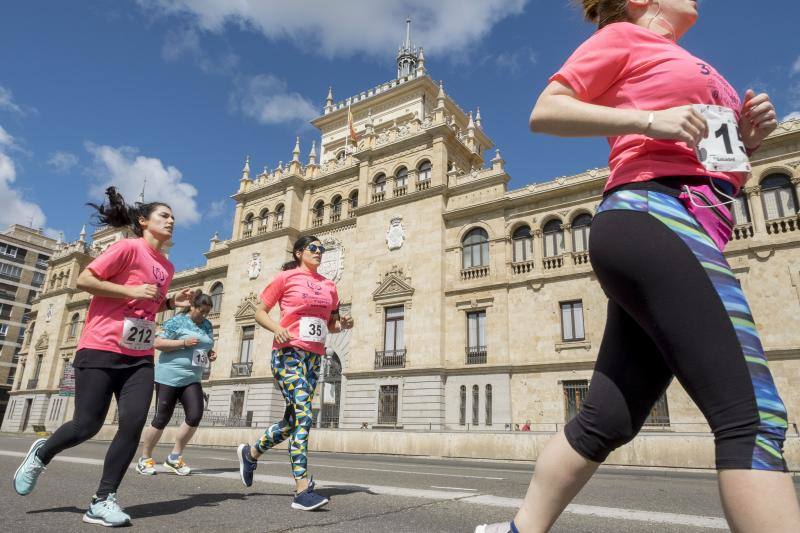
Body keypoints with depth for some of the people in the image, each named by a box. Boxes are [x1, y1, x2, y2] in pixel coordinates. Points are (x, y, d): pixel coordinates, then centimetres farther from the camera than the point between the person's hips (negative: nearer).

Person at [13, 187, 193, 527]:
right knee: (87, 425, 1)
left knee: (133, 425, -7)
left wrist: (172, 303, 8)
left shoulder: (166, 267, 14)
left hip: (140, 358, 6)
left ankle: (103, 501, 4)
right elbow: (83, 280, -11)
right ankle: (40, 455, 34)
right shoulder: (129, 247, -8)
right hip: (101, 350, -6)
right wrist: (131, 291, -17)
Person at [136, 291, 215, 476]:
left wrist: (211, 355, 2)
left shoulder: (207, 325, 13)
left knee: (195, 415, -10)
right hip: (169, 377, -5)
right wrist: (183, 343, -19)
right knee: (161, 419, 2)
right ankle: (144, 459, 23)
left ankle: (174, 457, 8)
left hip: (192, 379, 5)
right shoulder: (177, 321, -6)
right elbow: (157, 343, -10)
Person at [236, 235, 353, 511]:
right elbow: (260, 312, 2)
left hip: (314, 356, 6)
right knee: (303, 415, -17)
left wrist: (342, 325, -1)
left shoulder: (328, 285, 15)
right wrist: (277, 328, -17)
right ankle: (302, 490, -14)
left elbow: (331, 324, 22)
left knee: (293, 420, 10)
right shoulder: (285, 277, 2)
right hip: (288, 352, -6)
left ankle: (250, 453, 36)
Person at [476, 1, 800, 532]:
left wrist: (745, 139, 11)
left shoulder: (693, 67, 33)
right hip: (653, 218, -8)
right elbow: (544, 112, -3)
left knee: (606, 422, 5)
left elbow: (718, 171, 31)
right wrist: (650, 120, -11)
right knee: (753, 416, -17)